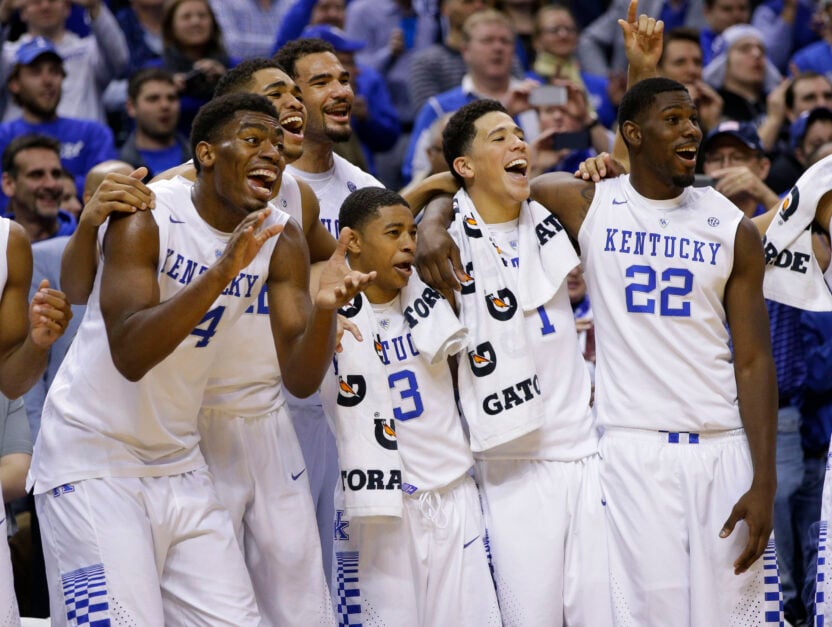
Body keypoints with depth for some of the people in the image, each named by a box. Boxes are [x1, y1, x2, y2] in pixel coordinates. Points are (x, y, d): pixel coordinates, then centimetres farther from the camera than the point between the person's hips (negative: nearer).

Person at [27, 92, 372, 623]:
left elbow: (300, 379, -5)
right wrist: (221, 273, -39)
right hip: (93, 458, -6)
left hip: (178, 460, 6)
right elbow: (129, 356, -29)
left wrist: (325, 309, -26)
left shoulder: (281, 241, 0)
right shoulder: (146, 216, -17)